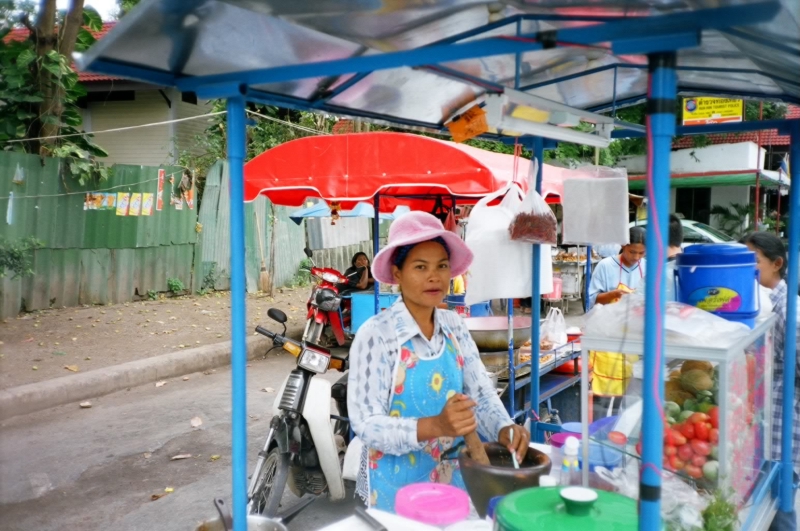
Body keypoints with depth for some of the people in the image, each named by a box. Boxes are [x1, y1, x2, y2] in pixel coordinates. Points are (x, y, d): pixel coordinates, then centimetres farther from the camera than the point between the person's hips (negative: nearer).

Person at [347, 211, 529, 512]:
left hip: (452, 479, 5)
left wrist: (504, 428, -20)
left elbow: (482, 392, 0)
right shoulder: (375, 335, -17)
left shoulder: (455, 327, 1)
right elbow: (365, 424, -21)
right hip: (396, 486, -5)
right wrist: (434, 425, -35)